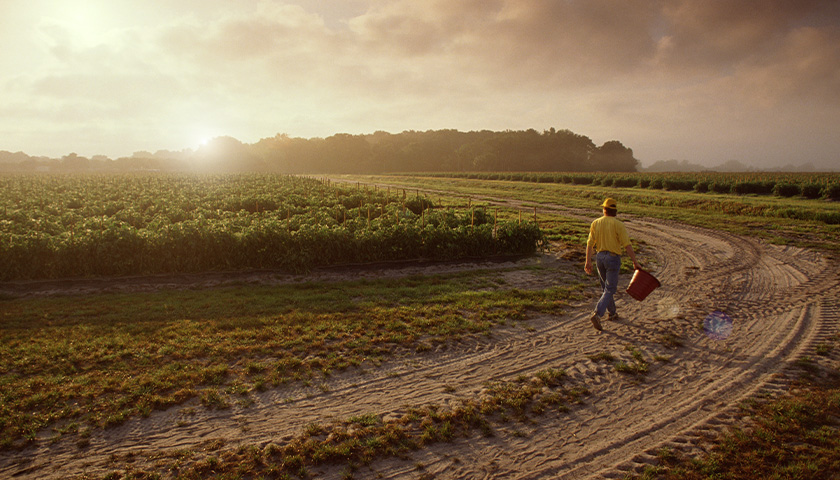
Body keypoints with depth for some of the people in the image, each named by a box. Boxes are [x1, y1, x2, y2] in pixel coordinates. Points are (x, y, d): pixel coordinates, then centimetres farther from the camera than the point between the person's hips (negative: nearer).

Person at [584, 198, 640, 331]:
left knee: (606, 287, 20)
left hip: (599, 256, 5)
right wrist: (635, 262, -6)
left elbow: (590, 243, -1)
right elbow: (627, 245, -12)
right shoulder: (618, 225, -10)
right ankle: (597, 314, -18)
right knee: (609, 289, -2)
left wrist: (588, 261, 1)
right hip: (613, 258, -5)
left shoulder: (595, 223, 2)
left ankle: (612, 313, 33)